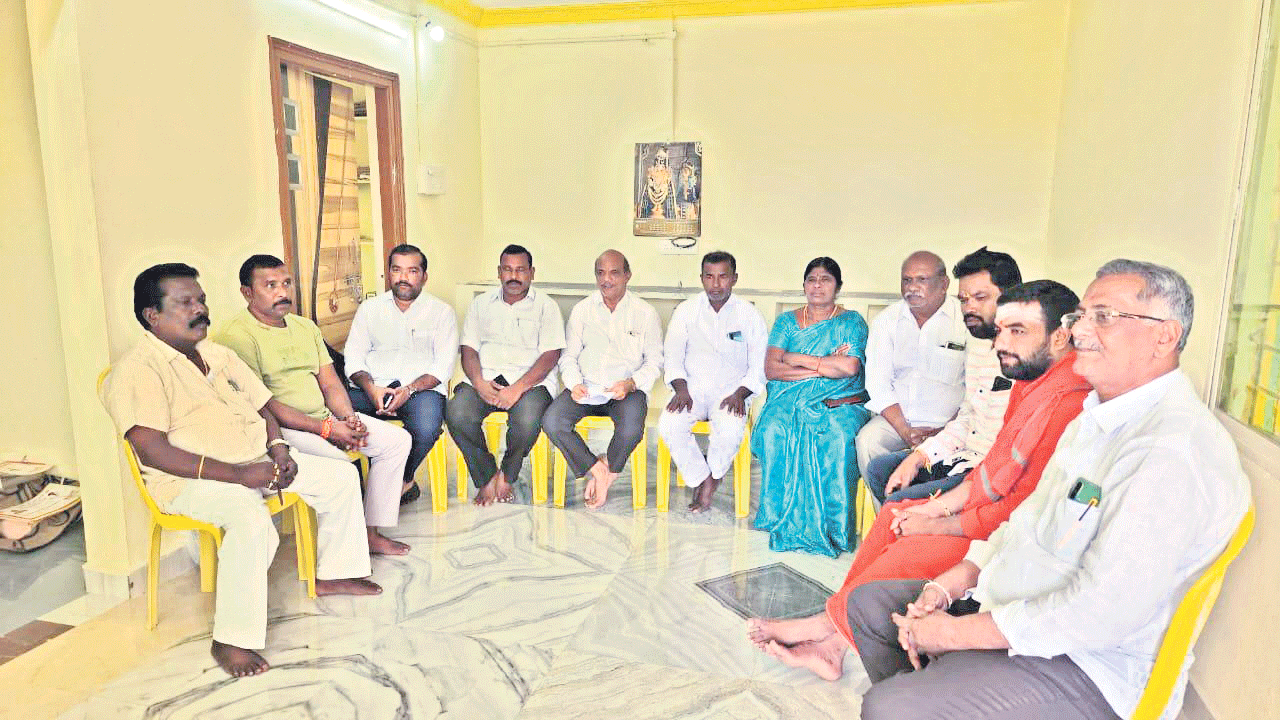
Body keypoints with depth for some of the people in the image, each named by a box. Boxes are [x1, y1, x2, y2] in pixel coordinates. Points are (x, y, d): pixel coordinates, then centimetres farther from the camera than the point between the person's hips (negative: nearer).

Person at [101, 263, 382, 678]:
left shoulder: (219, 356, 14)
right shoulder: (137, 370, -12)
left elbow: (262, 408, 20)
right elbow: (152, 450, -23)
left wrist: (279, 450, -2)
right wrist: (238, 474, -27)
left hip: (257, 463, 9)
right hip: (192, 478, -8)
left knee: (341, 476, 3)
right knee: (252, 520, -38)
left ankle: (334, 574, 18)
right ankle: (231, 640, -23)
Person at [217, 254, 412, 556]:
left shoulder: (305, 326, 16)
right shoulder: (238, 336, -10)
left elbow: (330, 382, 14)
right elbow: (261, 404, -17)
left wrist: (348, 418, -7)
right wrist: (325, 428, -20)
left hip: (326, 416, 8)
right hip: (279, 427, -8)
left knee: (397, 440, -2)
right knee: (337, 460, -34)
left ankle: (372, 533, 4)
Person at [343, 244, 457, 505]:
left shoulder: (442, 312, 9)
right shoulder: (369, 308, 17)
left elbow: (443, 366, 0)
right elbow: (353, 357, 10)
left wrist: (409, 390, -17)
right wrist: (371, 388, -11)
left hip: (421, 387, -2)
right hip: (372, 388, 3)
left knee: (426, 429, -34)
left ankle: (405, 480, -1)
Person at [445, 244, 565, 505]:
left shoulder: (546, 306, 7)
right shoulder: (481, 303, 18)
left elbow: (550, 356, -4)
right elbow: (469, 349, 10)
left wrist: (517, 388, -18)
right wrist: (479, 383, -11)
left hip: (530, 379, -2)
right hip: (485, 377, 3)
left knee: (527, 420, -34)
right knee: (456, 413, -27)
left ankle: (506, 475, -2)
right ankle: (487, 477, -6)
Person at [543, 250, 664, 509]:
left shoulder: (645, 312, 2)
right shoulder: (582, 309, 8)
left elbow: (654, 361, 4)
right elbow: (569, 356, 10)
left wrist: (631, 383, -14)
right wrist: (574, 383, -10)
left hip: (627, 390, -2)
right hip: (586, 388, 2)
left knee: (631, 430, -33)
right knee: (551, 422, -24)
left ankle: (607, 472, 0)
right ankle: (595, 468, -4)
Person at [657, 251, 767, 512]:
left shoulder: (749, 314, 1)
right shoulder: (686, 310, 5)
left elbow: (760, 365, 1)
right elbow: (673, 355, 4)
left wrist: (740, 393, -15)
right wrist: (681, 389, -13)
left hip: (730, 390, -1)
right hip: (692, 388, 2)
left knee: (731, 430, -33)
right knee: (669, 425, -28)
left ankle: (708, 482, -3)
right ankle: (702, 479, -7)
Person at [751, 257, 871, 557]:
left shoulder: (851, 321, 10)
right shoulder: (786, 321, 16)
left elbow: (849, 368, -9)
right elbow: (770, 369, 1)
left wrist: (795, 358, -4)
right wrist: (825, 366, -6)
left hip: (840, 403, -1)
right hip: (790, 400, 2)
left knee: (838, 438, -35)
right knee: (774, 430, -32)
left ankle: (831, 526, -23)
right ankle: (784, 521, -23)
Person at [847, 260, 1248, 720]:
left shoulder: (1177, 448, -24)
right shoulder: (1097, 419, 10)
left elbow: (1098, 616, -28)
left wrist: (955, 633, -20)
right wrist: (946, 586, 1)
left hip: (1087, 670, -9)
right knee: (870, 603, 11)